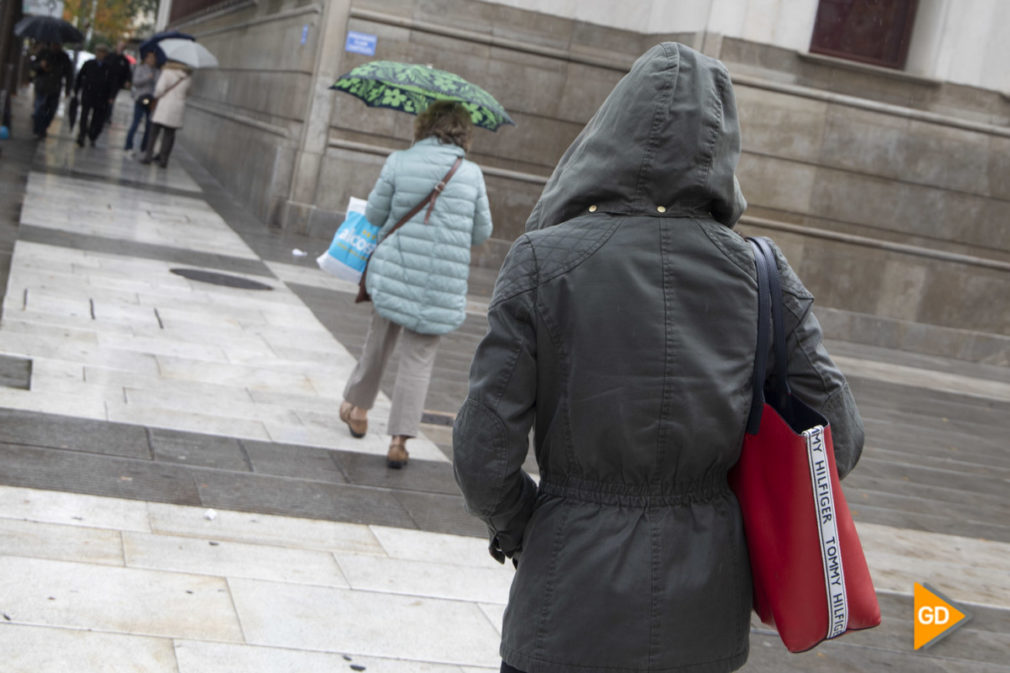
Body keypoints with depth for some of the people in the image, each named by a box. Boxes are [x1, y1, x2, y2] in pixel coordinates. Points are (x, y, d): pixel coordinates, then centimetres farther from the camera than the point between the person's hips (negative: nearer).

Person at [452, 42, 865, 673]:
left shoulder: (543, 259, -11)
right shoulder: (762, 271, -5)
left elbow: (485, 449, -11)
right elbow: (836, 437, -2)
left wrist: (515, 528, 8)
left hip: (576, 594, -3)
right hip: (704, 612, 3)